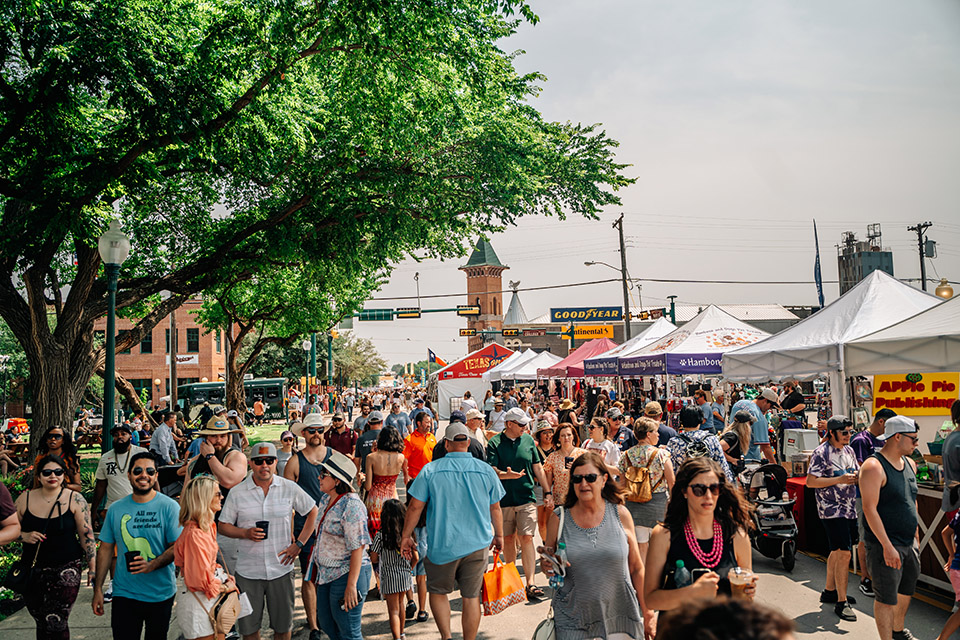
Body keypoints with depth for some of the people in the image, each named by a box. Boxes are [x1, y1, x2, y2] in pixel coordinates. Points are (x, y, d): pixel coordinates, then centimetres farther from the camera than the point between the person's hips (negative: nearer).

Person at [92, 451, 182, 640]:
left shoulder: (169, 506, -6)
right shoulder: (115, 509, 3)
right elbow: (106, 549, 8)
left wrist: (152, 565, -24)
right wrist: (98, 589, 5)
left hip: (161, 594, -1)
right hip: (124, 594, 2)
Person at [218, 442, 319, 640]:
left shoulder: (290, 488, -3)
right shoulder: (237, 493, -3)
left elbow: (313, 512, 7)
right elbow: (222, 526, 3)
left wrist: (299, 544, 0)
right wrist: (245, 533, -15)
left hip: (281, 570, 0)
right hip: (248, 570, 0)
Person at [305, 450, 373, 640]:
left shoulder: (351, 505, -21)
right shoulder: (325, 500, 7)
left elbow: (358, 547, -23)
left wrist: (351, 585, -25)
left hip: (347, 574, -9)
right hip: (327, 573, 9)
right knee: (326, 623, 20)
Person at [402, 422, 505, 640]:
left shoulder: (430, 470, -7)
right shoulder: (486, 470, -1)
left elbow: (415, 507, -5)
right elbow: (495, 509, 7)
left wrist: (406, 536, 7)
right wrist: (499, 535, 21)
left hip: (442, 545, -1)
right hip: (477, 544, 1)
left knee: (438, 591, 17)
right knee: (471, 597, 11)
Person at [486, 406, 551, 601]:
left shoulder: (528, 440, 6)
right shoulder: (494, 443, -4)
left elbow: (538, 468, 12)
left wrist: (547, 492, 9)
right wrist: (508, 474, -33)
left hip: (527, 497, 1)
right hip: (504, 499, -1)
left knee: (526, 538, -8)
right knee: (508, 539, 9)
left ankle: (530, 584, -10)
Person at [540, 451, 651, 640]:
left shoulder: (620, 514, -2)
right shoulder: (559, 519, -2)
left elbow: (636, 568, 4)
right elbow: (547, 563, 10)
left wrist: (648, 614, 4)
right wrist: (547, 566, -13)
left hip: (620, 616, 0)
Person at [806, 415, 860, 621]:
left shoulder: (849, 450, 12)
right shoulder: (821, 452, -12)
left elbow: (855, 474, 23)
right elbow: (810, 482, -16)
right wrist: (840, 479, -22)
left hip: (849, 509, 8)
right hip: (832, 510, -8)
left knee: (837, 551, 17)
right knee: (844, 553, -11)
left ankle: (829, 591, 30)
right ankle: (841, 602, -5)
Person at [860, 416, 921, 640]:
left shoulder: (909, 464, 9)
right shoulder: (874, 467, -18)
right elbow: (870, 508, -21)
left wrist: (916, 536, 20)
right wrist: (887, 546, -23)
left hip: (909, 543, 9)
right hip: (885, 545, -8)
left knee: (907, 590, 22)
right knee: (886, 597, -2)